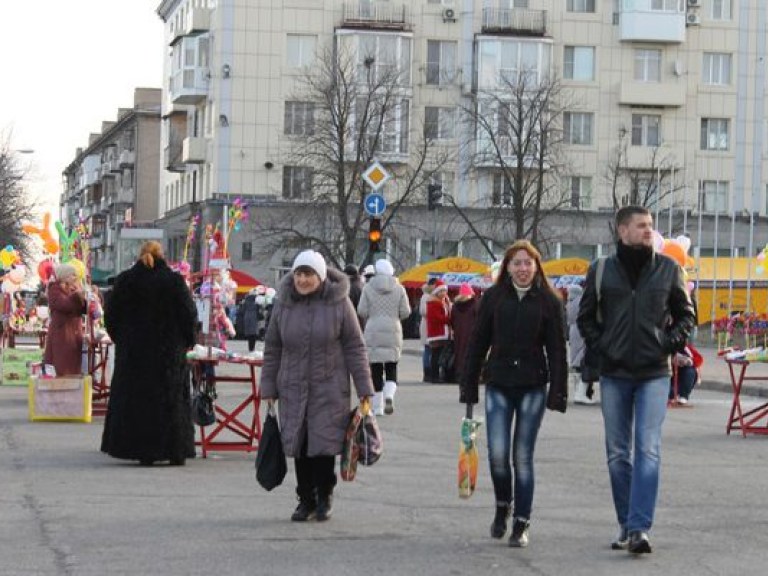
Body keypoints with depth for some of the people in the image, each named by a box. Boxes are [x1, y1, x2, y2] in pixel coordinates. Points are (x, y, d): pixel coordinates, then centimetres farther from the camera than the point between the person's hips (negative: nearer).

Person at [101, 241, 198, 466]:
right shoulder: (174, 281, -6)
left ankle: (143, 452, 4)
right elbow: (189, 314, -4)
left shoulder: (125, 280, -1)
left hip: (133, 351, 1)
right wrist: (187, 340, 8)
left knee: (136, 399, 6)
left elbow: (111, 315, 4)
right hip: (169, 351, -1)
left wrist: (120, 338, 16)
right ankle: (175, 452, 6)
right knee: (171, 399, 5)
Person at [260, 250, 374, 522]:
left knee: (324, 443, -5)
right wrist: (268, 388, 6)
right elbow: (272, 349, 9)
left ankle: (324, 497, 14)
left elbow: (354, 347, -2)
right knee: (299, 447, 4)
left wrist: (364, 389, -4)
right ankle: (305, 499, 18)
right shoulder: (284, 303, 2)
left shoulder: (338, 302, -5)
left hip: (329, 388, -3)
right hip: (293, 389, 3)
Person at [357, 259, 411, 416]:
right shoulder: (399, 289, 1)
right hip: (393, 332, 1)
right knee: (392, 368, 8)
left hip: (373, 332, -1)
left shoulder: (368, 288, -3)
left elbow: (362, 311, -5)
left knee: (376, 369, 4)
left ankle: (377, 406, 5)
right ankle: (389, 395, -18)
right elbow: (405, 312, 1)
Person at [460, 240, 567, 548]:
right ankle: (502, 506, 22)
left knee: (522, 457, 1)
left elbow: (556, 349, 1)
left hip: (532, 387, -1)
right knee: (497, 453, -6)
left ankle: (521, 524, 11)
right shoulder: (493, 297, 4)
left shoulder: (548, 301, 1)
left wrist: (558, 392, -5)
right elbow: (478, 343, 7)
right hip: (498, 385, 1)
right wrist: (469, 387, 5)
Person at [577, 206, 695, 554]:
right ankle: (625, 525, 19)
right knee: (618, 454, 8)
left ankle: (639, 528, -16)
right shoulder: (601, 271, 3)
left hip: (654, 374, -1)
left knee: (648, 450, -12)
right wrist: (599, 346, -1)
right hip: (614, 375, 2)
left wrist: (672, 343, -3)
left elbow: (685, 314, 12)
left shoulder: (668, 269, 2)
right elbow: (586, 316, 13)